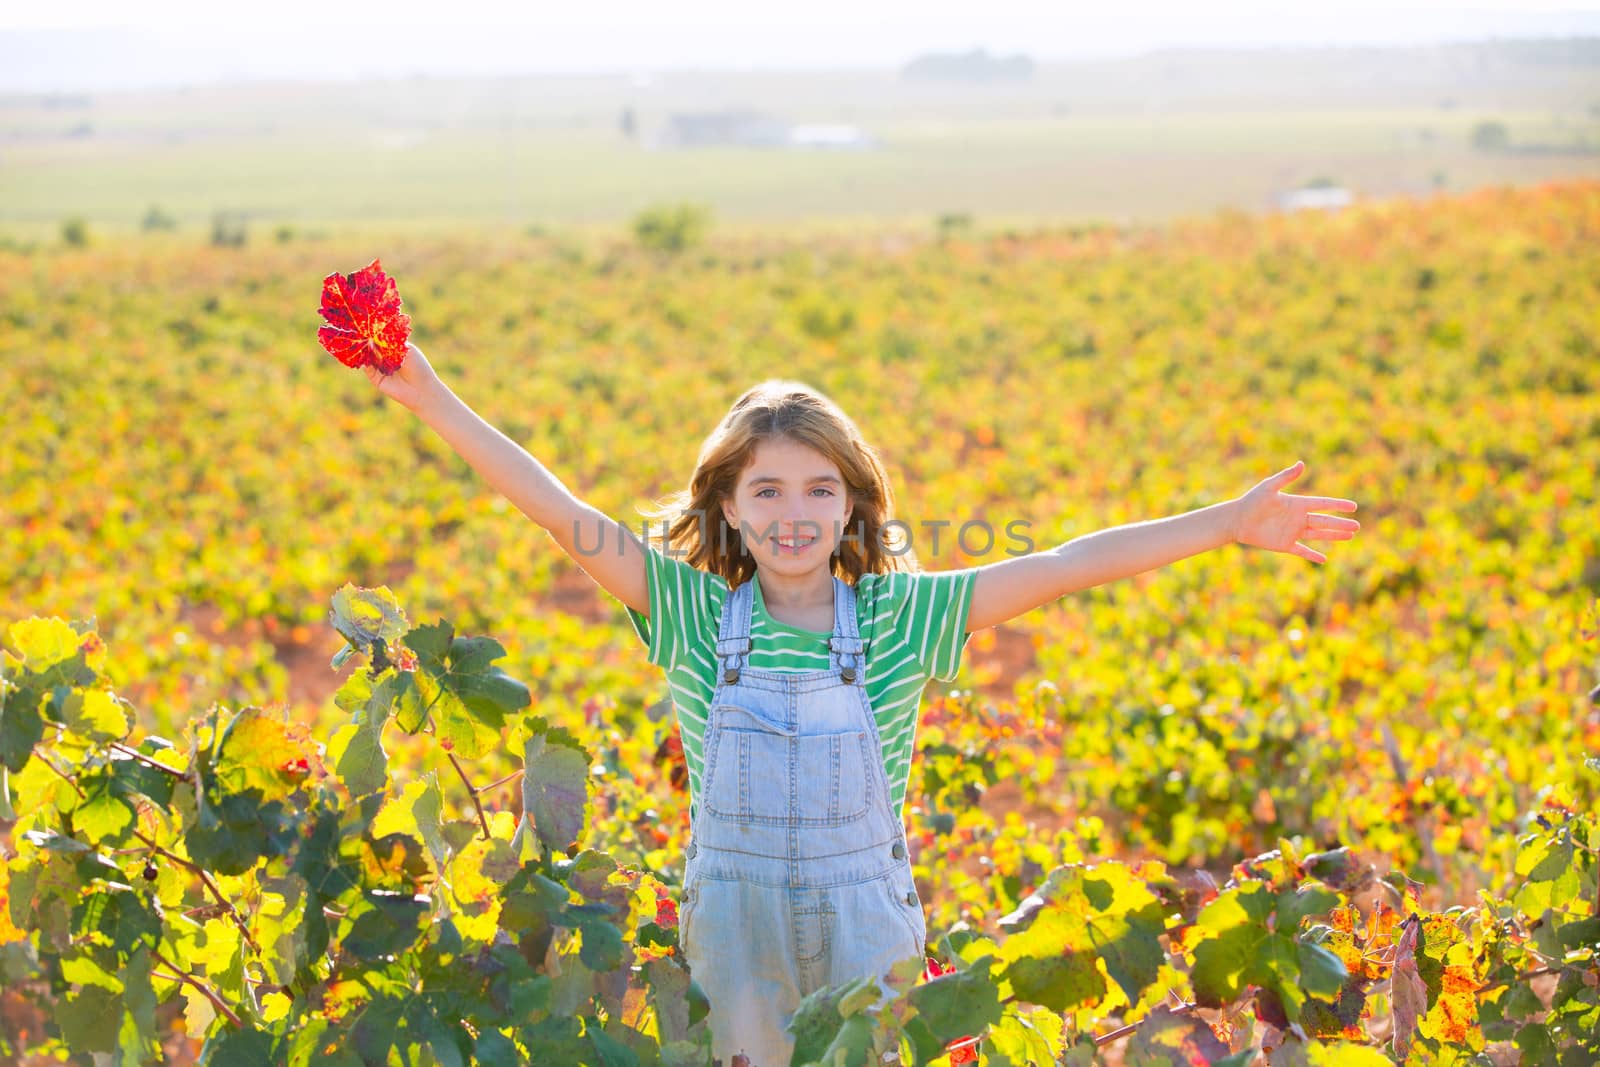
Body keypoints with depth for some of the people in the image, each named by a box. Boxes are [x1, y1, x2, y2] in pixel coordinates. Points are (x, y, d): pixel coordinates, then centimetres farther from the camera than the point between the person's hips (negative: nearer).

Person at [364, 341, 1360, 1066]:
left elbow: (1066, 566, -8)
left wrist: (1228, 522, -11)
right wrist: (432, 399, -14)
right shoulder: (695, 612, -5)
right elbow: (562, 514, -9)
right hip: (734, 928, 0)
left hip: (865, 926, 0)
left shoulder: (901, 616, -5)